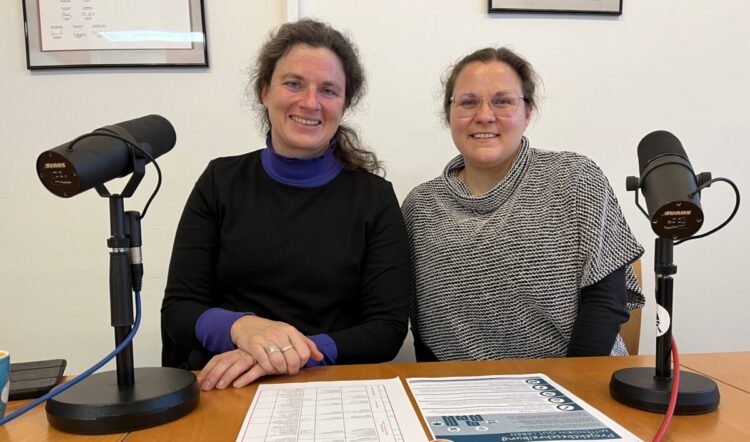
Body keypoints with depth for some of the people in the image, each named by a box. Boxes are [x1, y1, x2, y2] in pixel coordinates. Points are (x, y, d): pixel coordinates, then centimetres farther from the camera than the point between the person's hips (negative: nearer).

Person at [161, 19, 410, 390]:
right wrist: (241, 328, -21)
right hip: (218, 389, 2)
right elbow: (177, 311, 1)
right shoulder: (220, 181, 4)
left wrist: (298, 354, -20)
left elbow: (388, 329, -4)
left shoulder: (374, 196, 0)